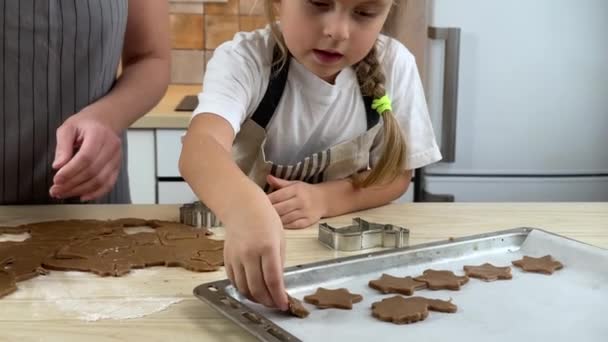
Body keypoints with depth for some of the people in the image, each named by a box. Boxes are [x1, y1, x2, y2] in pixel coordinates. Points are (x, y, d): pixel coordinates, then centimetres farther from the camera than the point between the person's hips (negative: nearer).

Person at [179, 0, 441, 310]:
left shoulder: (394, 65, -13)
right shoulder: (243, 60, -22)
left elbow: (396, 173, -5)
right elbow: (200, 149, -40)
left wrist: (324, 199, -24)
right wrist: (247, 212, -62)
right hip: (237, 235, -2)